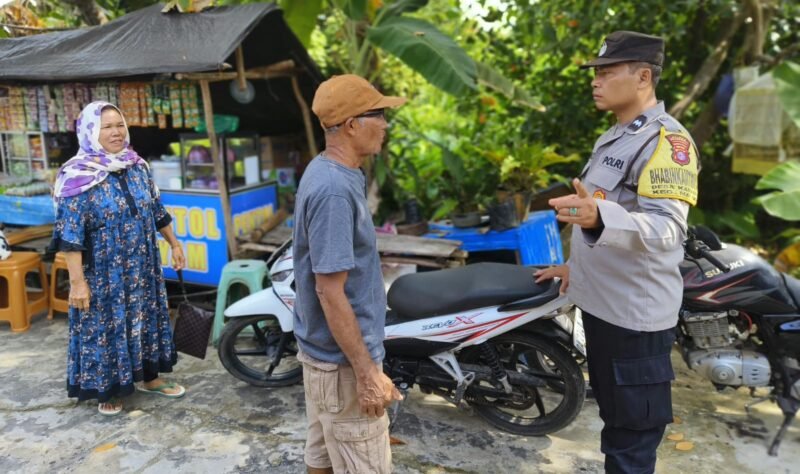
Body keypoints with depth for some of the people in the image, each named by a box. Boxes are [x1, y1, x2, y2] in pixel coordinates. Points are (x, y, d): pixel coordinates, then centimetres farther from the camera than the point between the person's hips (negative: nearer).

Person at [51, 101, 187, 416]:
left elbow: (157, 211, 12)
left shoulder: (138, 167, 2)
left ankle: (150, 378, 34)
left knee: (147, 319, 16)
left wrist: (175, 244, 14)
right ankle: (107, 389, 26)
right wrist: (77, 281, -21)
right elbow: (70, 233, -18)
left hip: (142, 267, 6)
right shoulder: (78, 177, -16)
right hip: (103, 274, -5)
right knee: (105, 327, 7)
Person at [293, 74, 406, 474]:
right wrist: (367, 372, -21)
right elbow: (330, 291, -25)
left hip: (323, 350, 9)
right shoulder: (335, 189, -25)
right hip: (343, 359, -9)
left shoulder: (328, 172, 6)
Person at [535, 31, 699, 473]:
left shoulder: (667, 139, -17)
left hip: (635, 313, -9)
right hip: (599, 301, 9)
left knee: (632, 434, 4)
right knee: (613, 416, 24)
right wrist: (576, 264, 25)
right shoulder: (613, 136, 14)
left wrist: (599, 217, -47)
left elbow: (668, 228, -30)